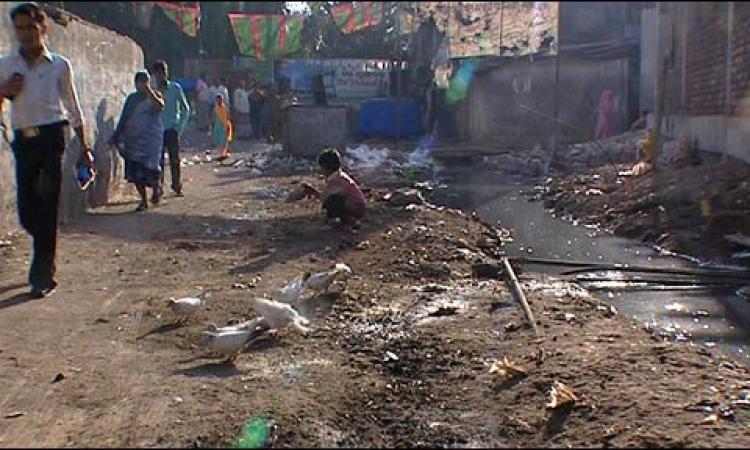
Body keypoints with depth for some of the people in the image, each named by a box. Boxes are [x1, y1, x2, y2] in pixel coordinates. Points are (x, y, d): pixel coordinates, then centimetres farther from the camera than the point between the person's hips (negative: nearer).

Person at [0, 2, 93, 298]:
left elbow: (73, 108, 9)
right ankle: (45, 258, 34)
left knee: (46, 209, -7)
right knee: (26, 212, 5)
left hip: (51, 138, -3)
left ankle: (43, 276, 0)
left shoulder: (59, 66, 6)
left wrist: (84, 148, 8)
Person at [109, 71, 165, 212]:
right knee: (136, 172, 1)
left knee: (149, 169, -8)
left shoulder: (154, 96, 3)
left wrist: (149, 92, -28)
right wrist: (116, 137, 13)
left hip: (150, 140, -4)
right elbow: (123, 119, 17)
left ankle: (156, 190, 23)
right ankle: (143, 201, 12)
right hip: (133, 140, 4)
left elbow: (160, 106, -22)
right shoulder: (131, 98, 15)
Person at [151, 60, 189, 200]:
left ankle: (177, 186, 24)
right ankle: (157, 190, -4)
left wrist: (180, 127, -1)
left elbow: (185, 109, 6)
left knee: (175, 159, 7)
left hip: (172, 130, 0)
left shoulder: (175, 88, 1)